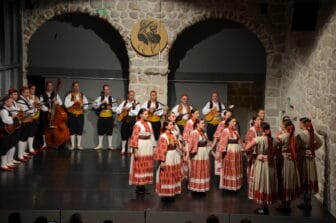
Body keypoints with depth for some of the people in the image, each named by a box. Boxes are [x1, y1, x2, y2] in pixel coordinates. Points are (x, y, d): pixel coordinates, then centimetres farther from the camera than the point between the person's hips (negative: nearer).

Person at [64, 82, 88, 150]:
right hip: (72, 114, -2)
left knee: (80, 130, 1)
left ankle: (79, 145, 9)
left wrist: (82, 105, -12)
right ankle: (72, 145, 7)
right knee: (72, 130, -1)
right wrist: (74, 102, -16)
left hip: (80, 114, 2)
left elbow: (86, 106, 9)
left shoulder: (82, 96, 11)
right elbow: (66, 104, -8)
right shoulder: (69, 95, 2)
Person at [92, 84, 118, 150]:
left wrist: (111, 108, -15)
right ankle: (100, 145, 15)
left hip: (109, 117, 0)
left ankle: (110, 145, 11)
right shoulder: (100, 98, 3)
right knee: (101, 131, 4)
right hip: (102, 117, 0)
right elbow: (94, 105, -7)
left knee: (109, 131, 2)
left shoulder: (112, 99, 5)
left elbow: (116, 107, 3)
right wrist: (101, 103, -18)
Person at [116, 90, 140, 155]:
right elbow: (117, 110, 8)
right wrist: (123, 109, -9)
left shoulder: (136, 103, -1)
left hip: (132, 121, -2)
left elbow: (137, 113, -13)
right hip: (125, 121, 2)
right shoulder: (124, 102, 10)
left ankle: (130, 149, 11)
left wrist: (129, 109, -18)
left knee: (131, 135, -1)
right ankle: (123, 149, 14)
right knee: (124, 135, 3)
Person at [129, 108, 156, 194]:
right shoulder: (137, 124, -9)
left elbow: (151, 135, 13)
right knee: (139, 166, -2)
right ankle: (138, 186, 4)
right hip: (140, 146, -7)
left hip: (148, 146, 7)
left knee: (147, 166, 9)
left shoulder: (149, 124, 10)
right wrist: (135, 150, -18)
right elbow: (135, 137, -12)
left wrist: (154, 147, 9)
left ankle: (143, 185, 16)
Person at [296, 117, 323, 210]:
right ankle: (308, 202, 19)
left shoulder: (300, 135, -18)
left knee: (304, 180, 2)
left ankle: (306, 203, 7)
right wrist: (313, 149, 13)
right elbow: (320, 143, 14)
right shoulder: (312, 134, 2)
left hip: (303, 159, -6)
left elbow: (296, 147, -19)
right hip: (311, 158, 6)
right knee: (310, 179, 12)